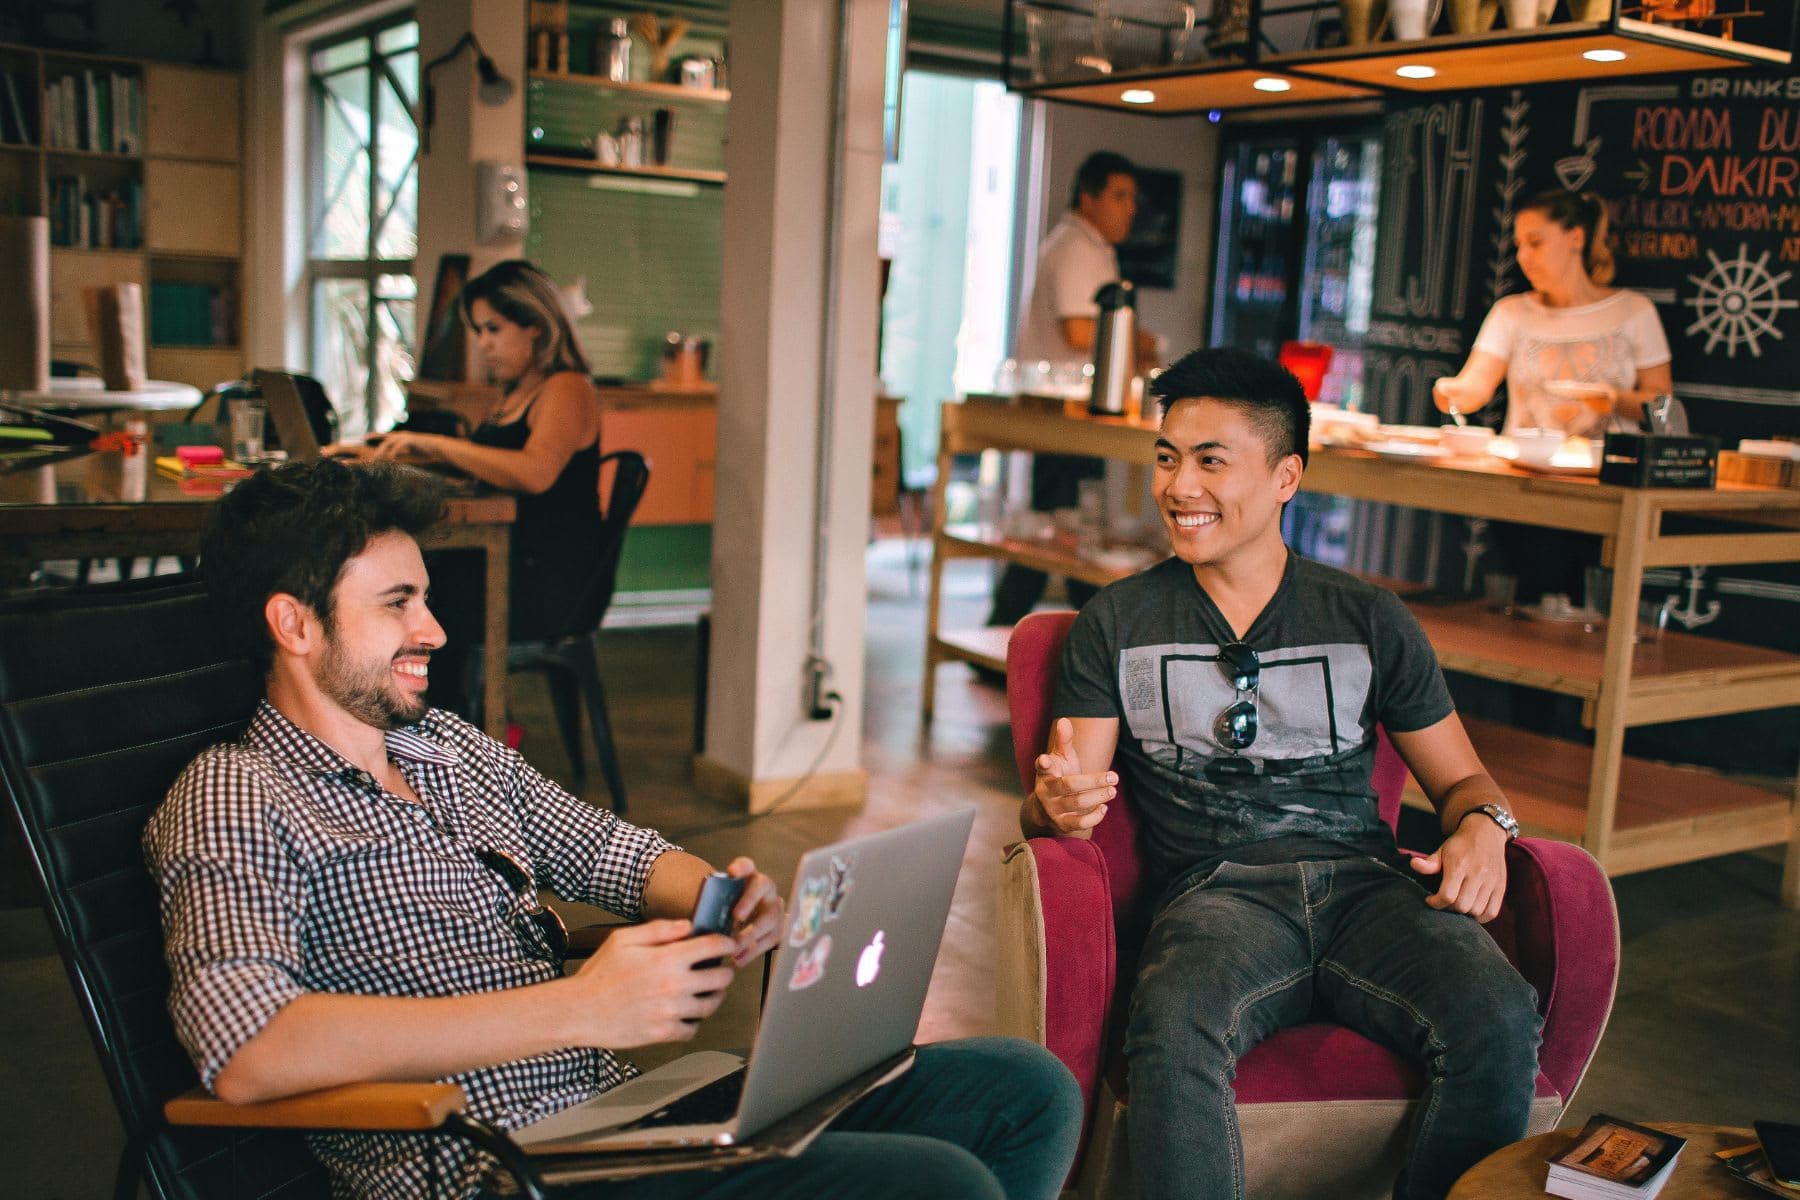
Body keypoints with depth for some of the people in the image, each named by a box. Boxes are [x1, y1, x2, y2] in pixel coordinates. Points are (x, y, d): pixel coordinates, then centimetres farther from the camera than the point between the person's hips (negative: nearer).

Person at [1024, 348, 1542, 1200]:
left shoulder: (1371, 621, 16)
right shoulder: (1117, 624, 13)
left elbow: (1460, 779, 21)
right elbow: (1057, 800, 8)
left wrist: (1482, 826, -3)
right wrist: (1056, 805, -18)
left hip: (1366, 882, 2)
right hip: (1218, 891, -1)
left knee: (1499, 1023, -29)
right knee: (1171, 1034, -36)